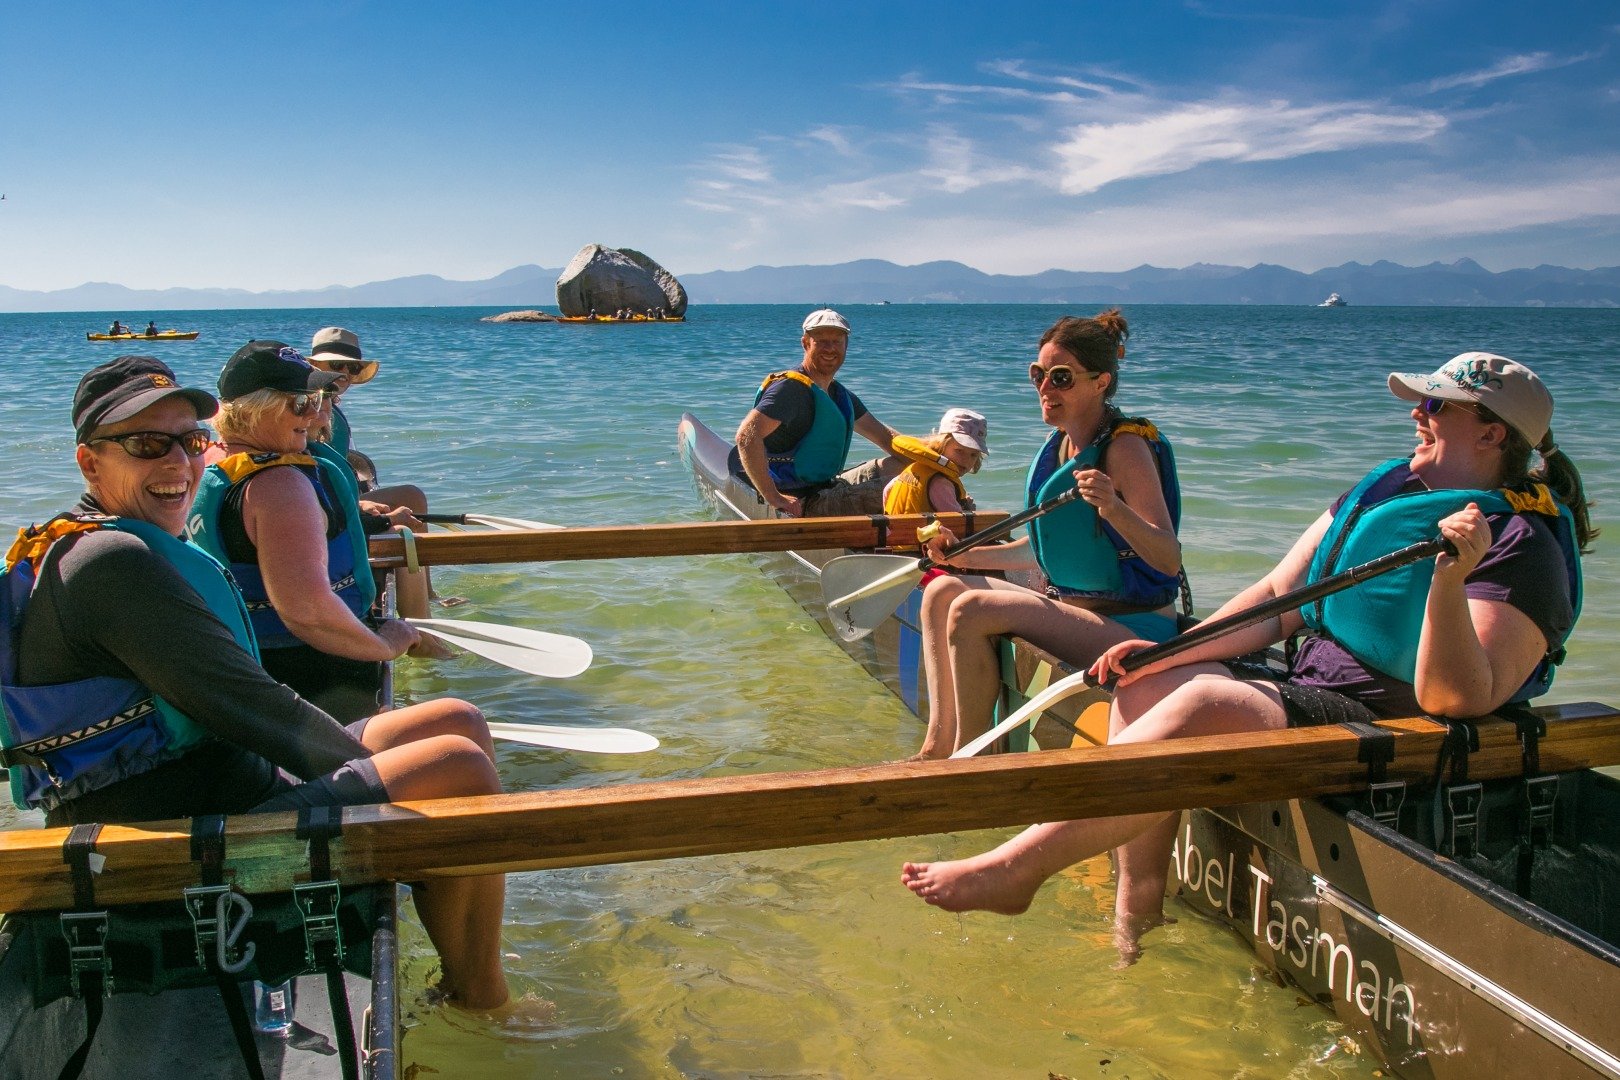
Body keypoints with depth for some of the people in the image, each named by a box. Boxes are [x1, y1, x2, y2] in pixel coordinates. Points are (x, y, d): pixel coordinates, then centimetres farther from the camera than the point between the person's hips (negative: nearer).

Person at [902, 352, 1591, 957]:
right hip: (1307, 691, 9)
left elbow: (1458, 698, -22)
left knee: (1203, 705, -30)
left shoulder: (1521, 546, -11)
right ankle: (1138, 905, -7)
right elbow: (1276, 603, 8)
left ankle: (1016, 869, -26)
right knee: (1145, 687, -8)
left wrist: (1449, 579, -36)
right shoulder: (1380, 492, 12)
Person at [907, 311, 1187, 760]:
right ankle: (939, 745, -1)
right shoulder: (1058, 445, 9)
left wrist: (1114, 508, -39)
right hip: (1070, 605, 9)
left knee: (971, 610, -22)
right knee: (942, 591, 4)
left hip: (1133, 627, -9)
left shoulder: (1126, 448, -16)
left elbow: (1170, 561, -23)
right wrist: (966, 556, 11)